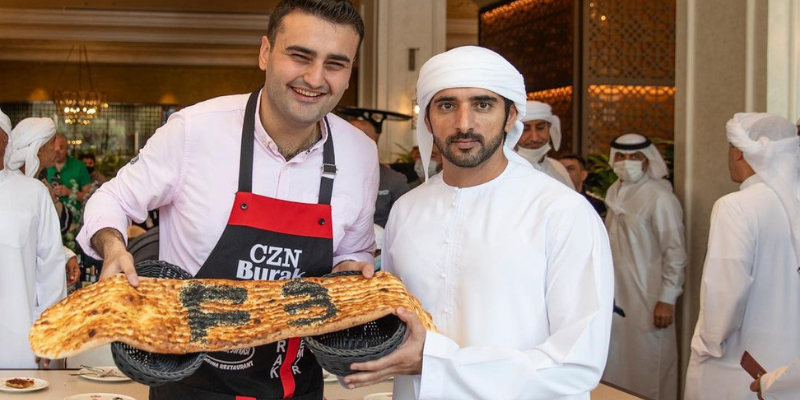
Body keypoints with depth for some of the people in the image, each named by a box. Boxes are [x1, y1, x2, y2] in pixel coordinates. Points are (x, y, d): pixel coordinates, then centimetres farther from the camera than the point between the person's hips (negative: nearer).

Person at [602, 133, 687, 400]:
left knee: (648, 366, 2)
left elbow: (675, 252, -14)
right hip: (616, 294, 7)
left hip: (648, 297, -7)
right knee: (617, 363, 15)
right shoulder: (614, 193, 9)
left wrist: (667, 299, -16)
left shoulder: (660, 198, -14)